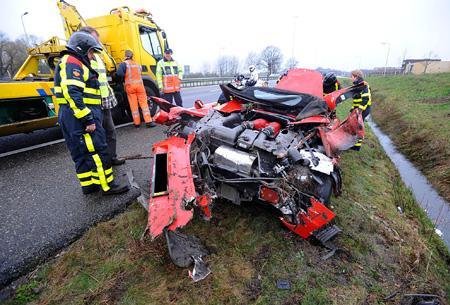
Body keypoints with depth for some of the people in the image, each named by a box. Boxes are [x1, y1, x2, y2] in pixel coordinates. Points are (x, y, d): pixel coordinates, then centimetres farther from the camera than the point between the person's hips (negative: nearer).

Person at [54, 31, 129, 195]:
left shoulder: (77, 64, 25)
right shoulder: (72, 62, -8)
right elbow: (73, 94, -22)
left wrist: (89, 117, 24)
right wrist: (88, 119, -25)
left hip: (76, 118, 11)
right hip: (80, 117, -11)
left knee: (81, 153, 13)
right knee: (98, 151, -7)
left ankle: (88, 184, 23)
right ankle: (108, 185, 1)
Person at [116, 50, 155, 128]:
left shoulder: (124, 63, 0)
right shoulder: (137, 64, 14)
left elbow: (119, 73, -13)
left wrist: (125, 77, 4)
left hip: (130, 86, -2)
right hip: (139, 85, 2)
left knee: (134, 105, 3)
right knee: (144, 103, 1)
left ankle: (137, 123, 7)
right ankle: (148, 121, -6)